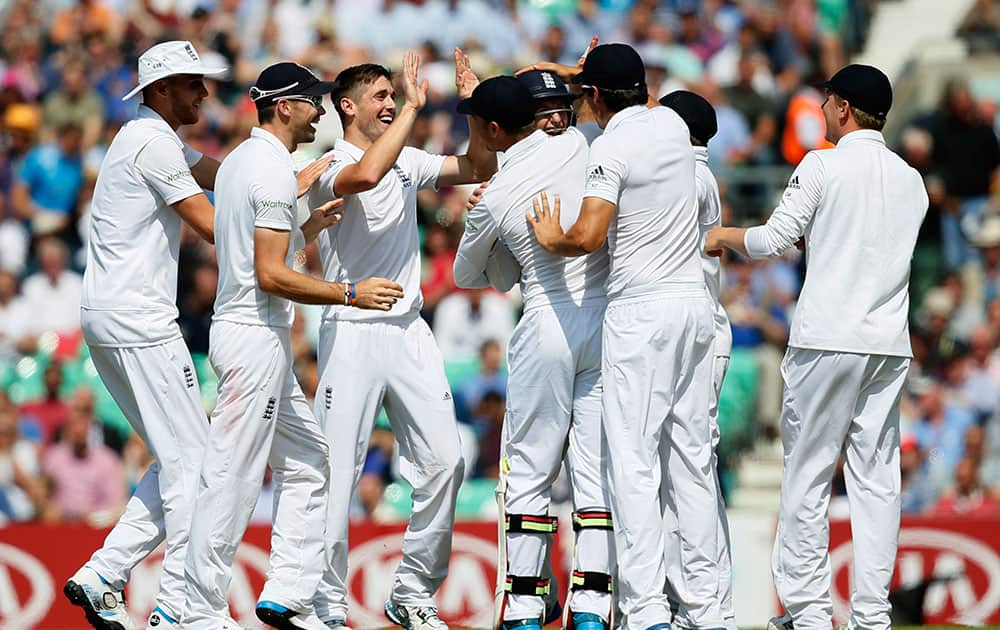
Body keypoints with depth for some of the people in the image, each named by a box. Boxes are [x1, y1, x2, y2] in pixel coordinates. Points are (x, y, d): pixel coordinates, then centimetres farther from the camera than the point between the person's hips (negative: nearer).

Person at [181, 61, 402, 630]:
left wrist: (310, 226, 21)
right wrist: (350, 294, -17)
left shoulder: (240, 161, 16)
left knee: (308, 461, 14)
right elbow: (271, 276, -21)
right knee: (233, 479, -7)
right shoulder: (274, 168, -15)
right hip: (256, 340, -11)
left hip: (254, 337, 11)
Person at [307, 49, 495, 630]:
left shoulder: (408, 162, 14)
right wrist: (414, 108, -22)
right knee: (338, 473, -8)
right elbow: (366, 175, -29)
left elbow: (480, 169, 20)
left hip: (410, 331, 6)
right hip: (352, 334, -6)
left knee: (443, 461, 0)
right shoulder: (329, 166, -7)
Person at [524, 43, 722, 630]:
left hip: (641, 311, -7)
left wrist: (553, 238, 0)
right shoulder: (673, 124, 10)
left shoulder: (611, 146, -11)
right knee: (693, 455, 9)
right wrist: (570, 71, 36)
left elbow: (589, 236, -21)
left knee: (636, 461, -7)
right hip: (696, 301, 7)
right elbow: (642, 100, 36)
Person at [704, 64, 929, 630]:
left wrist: (724, 237, 13)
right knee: (877, 479, 4)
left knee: (809, 476, 1)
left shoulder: (824, 165, -4)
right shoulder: (911, 180, 12)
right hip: (890, 343, 5)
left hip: (828, 339, -5)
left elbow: (775, 241, -5)